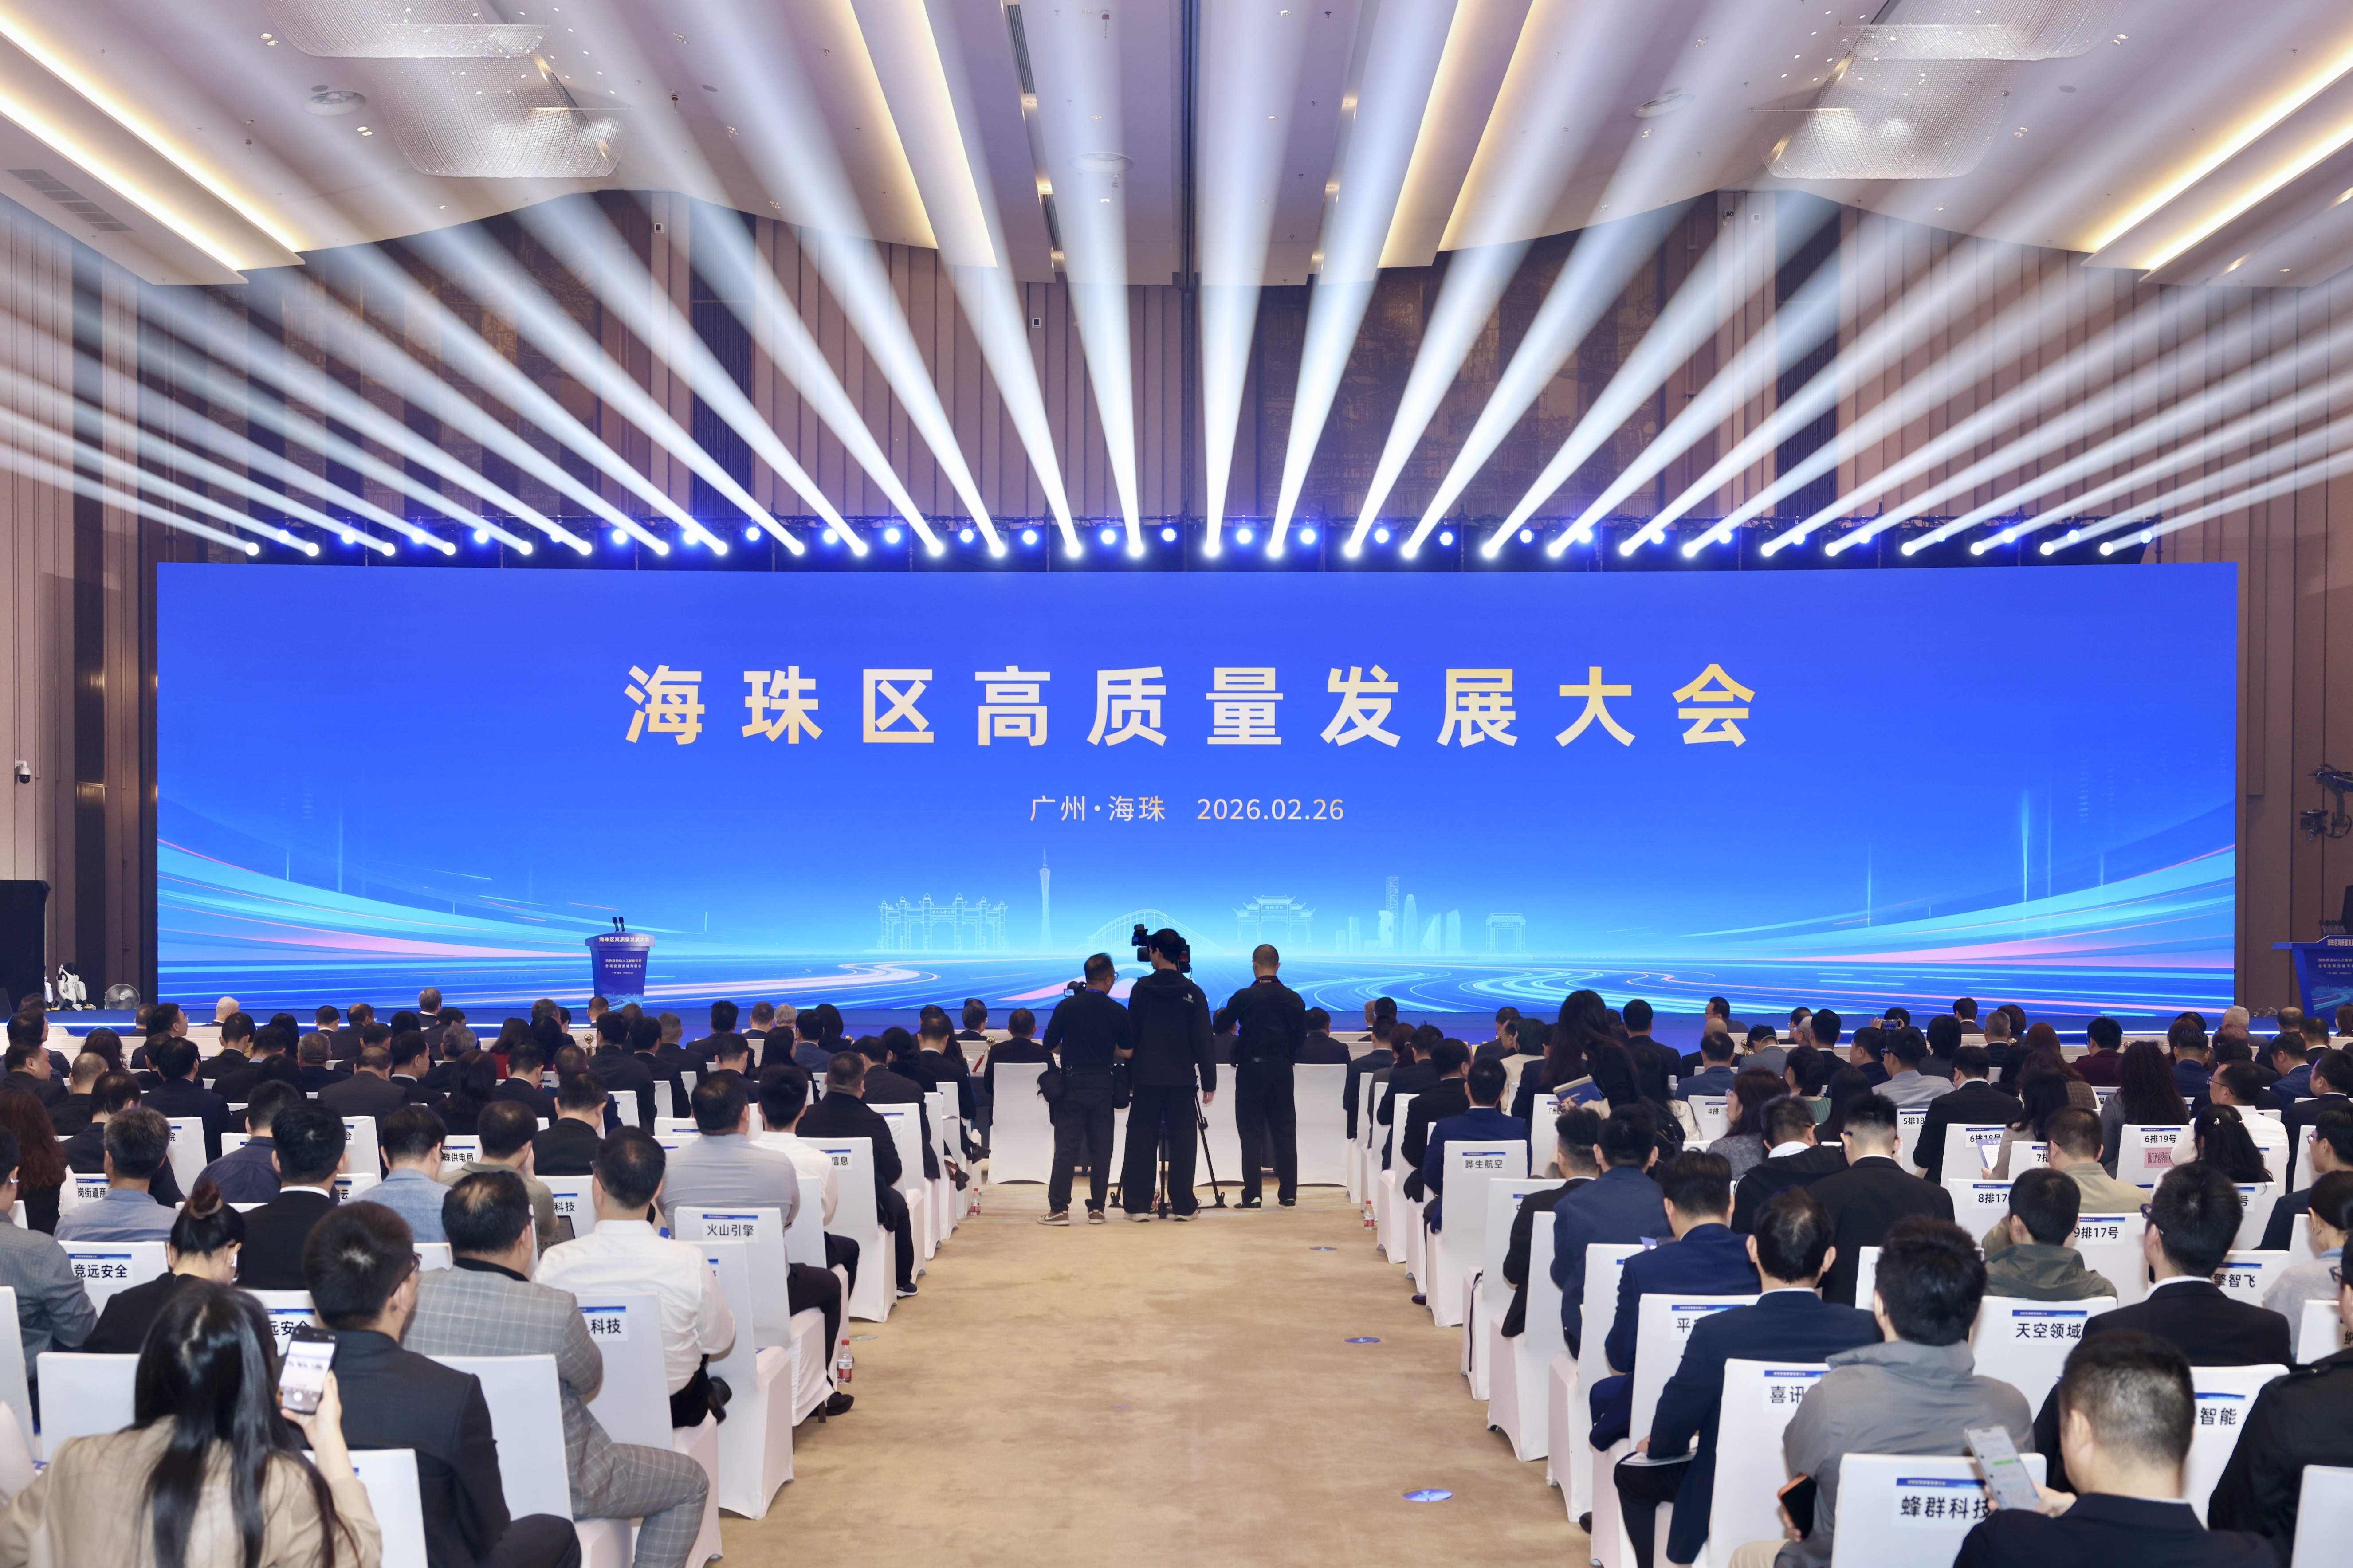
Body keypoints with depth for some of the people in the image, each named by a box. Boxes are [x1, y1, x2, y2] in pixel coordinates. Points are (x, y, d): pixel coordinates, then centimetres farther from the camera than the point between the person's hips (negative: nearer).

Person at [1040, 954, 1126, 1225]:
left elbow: (1050, 1045, -1)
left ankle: (1059, 1208, 0)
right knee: (1100, 1149, 8)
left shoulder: (1066, 1007, -6)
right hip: (1103, 1086, 1)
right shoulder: (1118, 1012, -3)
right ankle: (1097, 1208, 9)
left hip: (1072, 1084, -1)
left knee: (1066, 1148, 2)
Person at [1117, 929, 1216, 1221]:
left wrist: (1127, 1078, 5)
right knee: (1182, 1142, 4)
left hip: (1146, 1077, 0)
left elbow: (1131, 1036, 0)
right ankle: (1182, 1206, 4)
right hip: (1182, 1078, 0)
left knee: (1141, 1141, 4)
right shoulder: (1193, 992, 0)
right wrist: (1209, 1081, 1)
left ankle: (1138, 1205, 5)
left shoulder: (1142, 988, -2)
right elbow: (1202, 1040, -2)